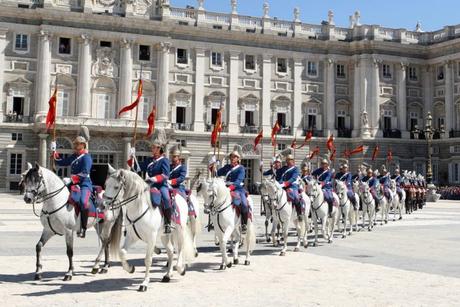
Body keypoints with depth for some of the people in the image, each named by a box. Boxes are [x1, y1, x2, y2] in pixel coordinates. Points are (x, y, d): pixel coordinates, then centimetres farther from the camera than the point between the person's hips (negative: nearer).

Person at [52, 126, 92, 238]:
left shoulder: (86, 157, -8)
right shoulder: (73, 157, 18)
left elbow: (84, 173, -20)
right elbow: (61, 162, 30)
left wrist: (72, 179, -27)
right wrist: (54, 152, 23)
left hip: (85, 184, -9)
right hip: (74, 184, 9)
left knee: (83, 202, -34)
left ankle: (83, 228, -26)